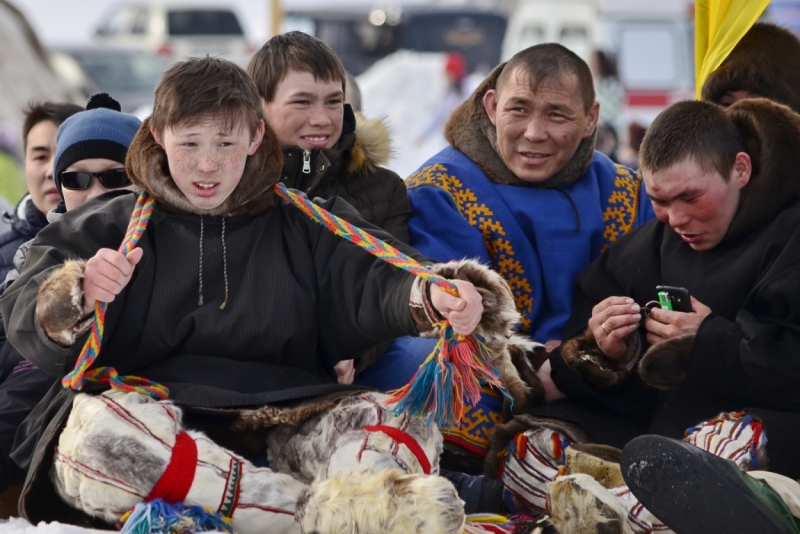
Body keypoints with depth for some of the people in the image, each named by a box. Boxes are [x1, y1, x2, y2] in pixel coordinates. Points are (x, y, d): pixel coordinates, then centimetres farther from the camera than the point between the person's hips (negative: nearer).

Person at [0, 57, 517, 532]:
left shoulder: (304, 225, 18)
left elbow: (371, 279, 0)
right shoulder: (113, 226, 15)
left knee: (405, 421, -22)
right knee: (95, 428, -34)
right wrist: (77, 297, -21)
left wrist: (433, 296, -24)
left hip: (283, 424, 2)